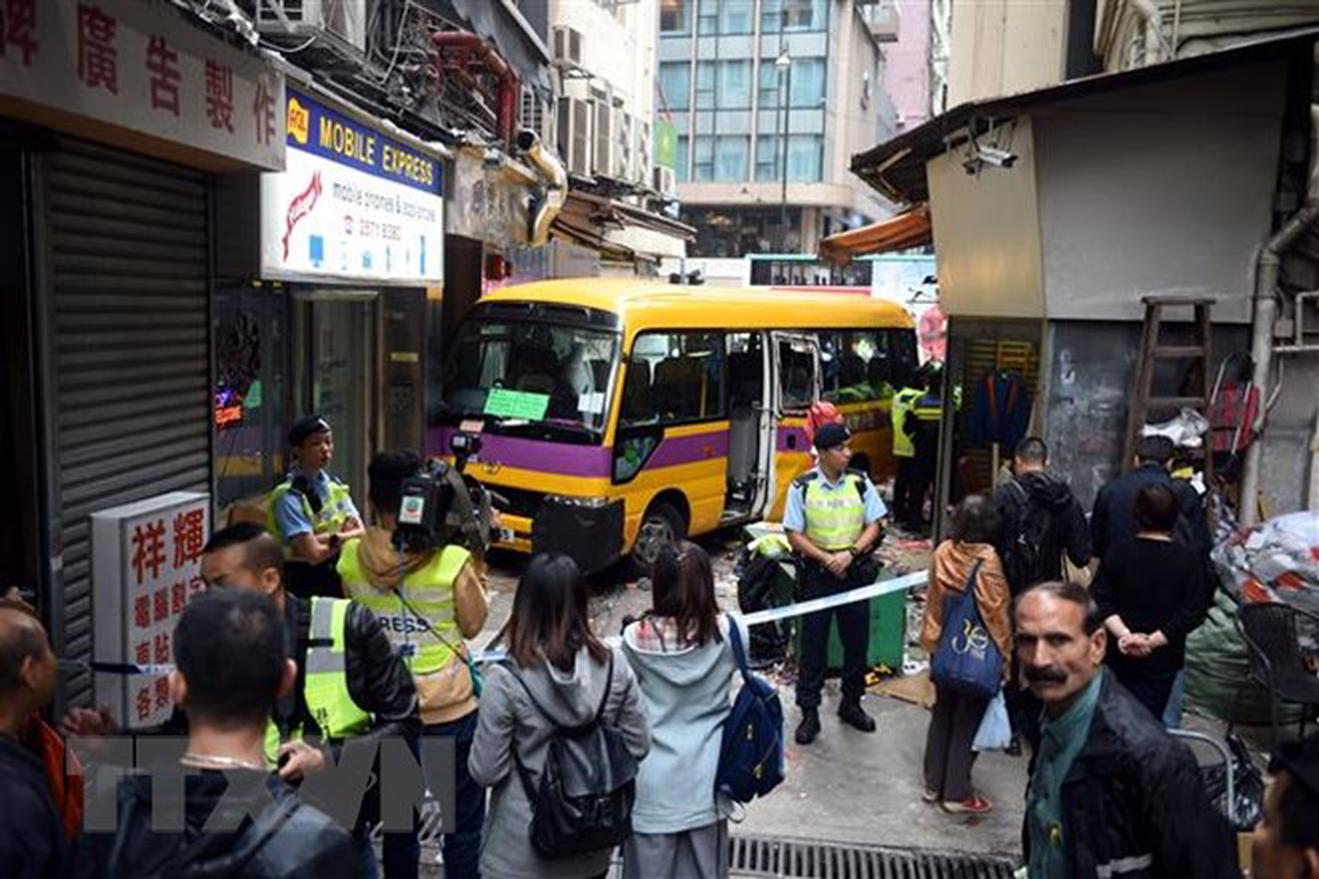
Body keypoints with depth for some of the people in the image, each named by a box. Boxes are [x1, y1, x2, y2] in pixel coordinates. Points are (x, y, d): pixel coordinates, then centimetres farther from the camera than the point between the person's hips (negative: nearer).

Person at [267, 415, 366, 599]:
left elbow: (361, 532, 2)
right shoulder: (289, 497, -13)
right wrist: (346, 537, -4)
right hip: (307, 584, -5)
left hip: (341, 577, 5)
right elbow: (314, 554, -17)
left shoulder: (335, 486, 8)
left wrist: (331, 538, -14)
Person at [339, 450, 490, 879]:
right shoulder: (452, 561, -20)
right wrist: (474, 571, 4)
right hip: (451, 711, -3)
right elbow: (473, 624, -5)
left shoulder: (351, 557, -10)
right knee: (464, 826, 14)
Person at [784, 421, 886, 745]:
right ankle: (809, 713, 15)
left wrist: (850, 553, -15)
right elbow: (794, 536, -7)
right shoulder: (802, 487, -8)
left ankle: (851, 703, 31)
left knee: (857, 641, 12)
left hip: (855, 572, 3)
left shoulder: (860, 483, -1)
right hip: (816, 573, -3)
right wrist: (828, 560, -16)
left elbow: (874, 526, 1)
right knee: (813, 644, 4)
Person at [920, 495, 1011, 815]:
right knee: (968, 722, 9)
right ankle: (957, 793, 18)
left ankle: (933, 784, 28)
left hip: (943, 649, 5)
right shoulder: (988, 561, -22)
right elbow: (996, 612, -17)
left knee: (942, 713, 18)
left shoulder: (943, 552, -8)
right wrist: (1004, 657, -6)